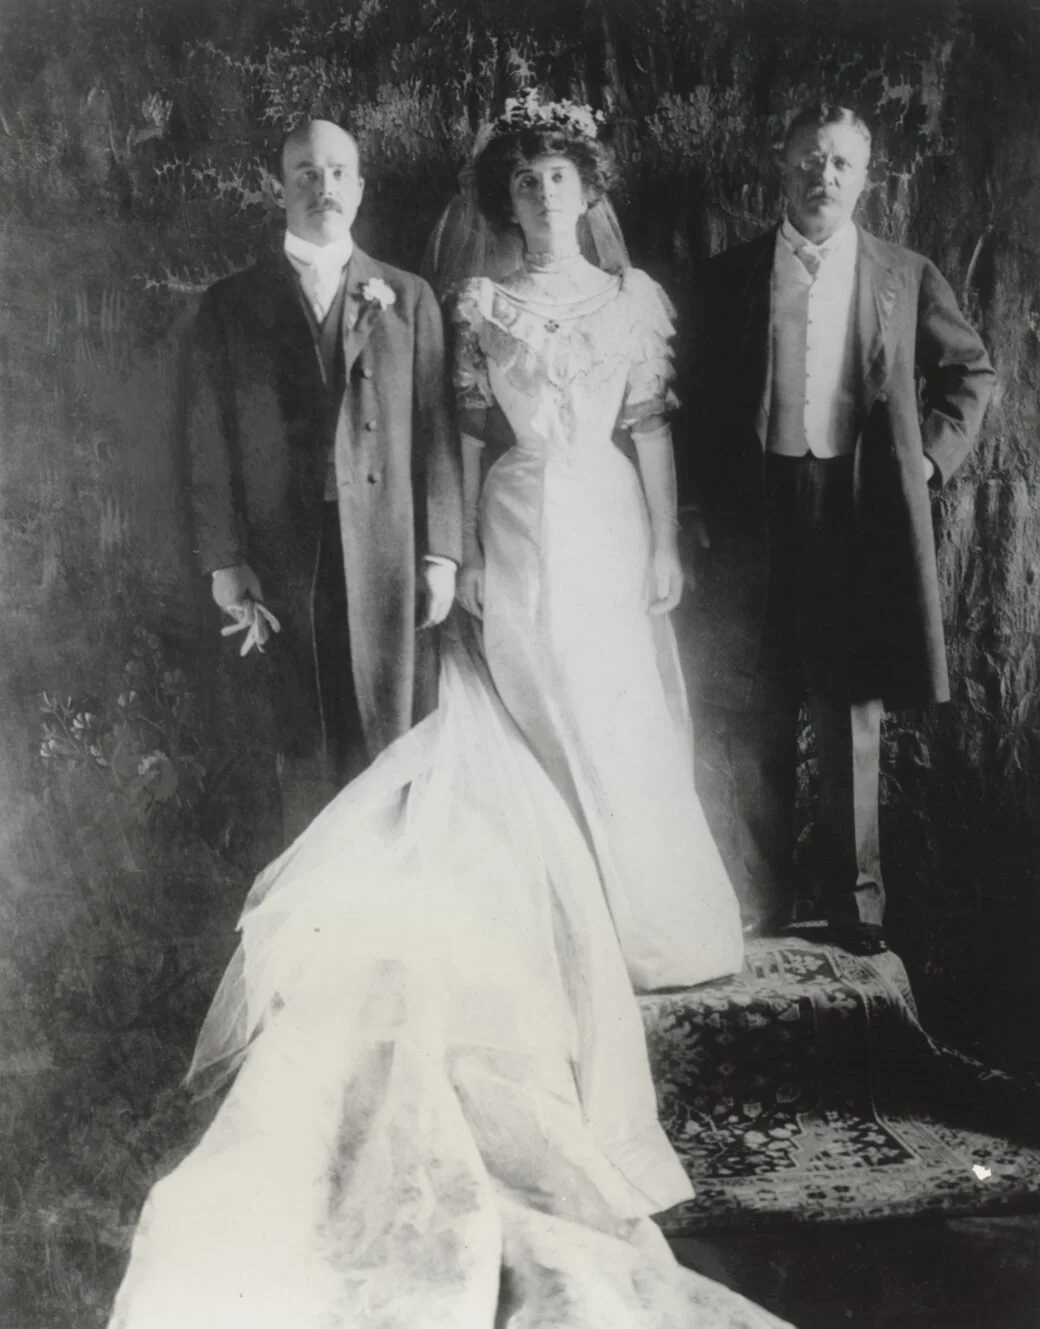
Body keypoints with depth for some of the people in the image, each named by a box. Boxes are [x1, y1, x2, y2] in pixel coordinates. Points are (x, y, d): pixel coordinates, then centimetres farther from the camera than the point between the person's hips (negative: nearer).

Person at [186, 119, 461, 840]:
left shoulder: (409, 298, 9)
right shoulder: (231, 304, 8)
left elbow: (436, 432, 5)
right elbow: (210, 441, 5)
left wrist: (441, 554, -1)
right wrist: (225, 561, -3)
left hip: (389, 556, 0)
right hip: (284, 563, 0)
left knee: (395, 745, 2)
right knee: (307, 753, 5)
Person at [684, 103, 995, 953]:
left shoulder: (905, 277, 8)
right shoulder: (732, 276, 8)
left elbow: (972, 372, 17)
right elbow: (701, 402, 10)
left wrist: (933, 455, 5)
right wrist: (708, 502, 1)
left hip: (862, 510, 0)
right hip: (757, 513, 0)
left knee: (853, 716, 5)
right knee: (754, 722, 4)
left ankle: (854, 900, 15)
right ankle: (760, 899, 15)